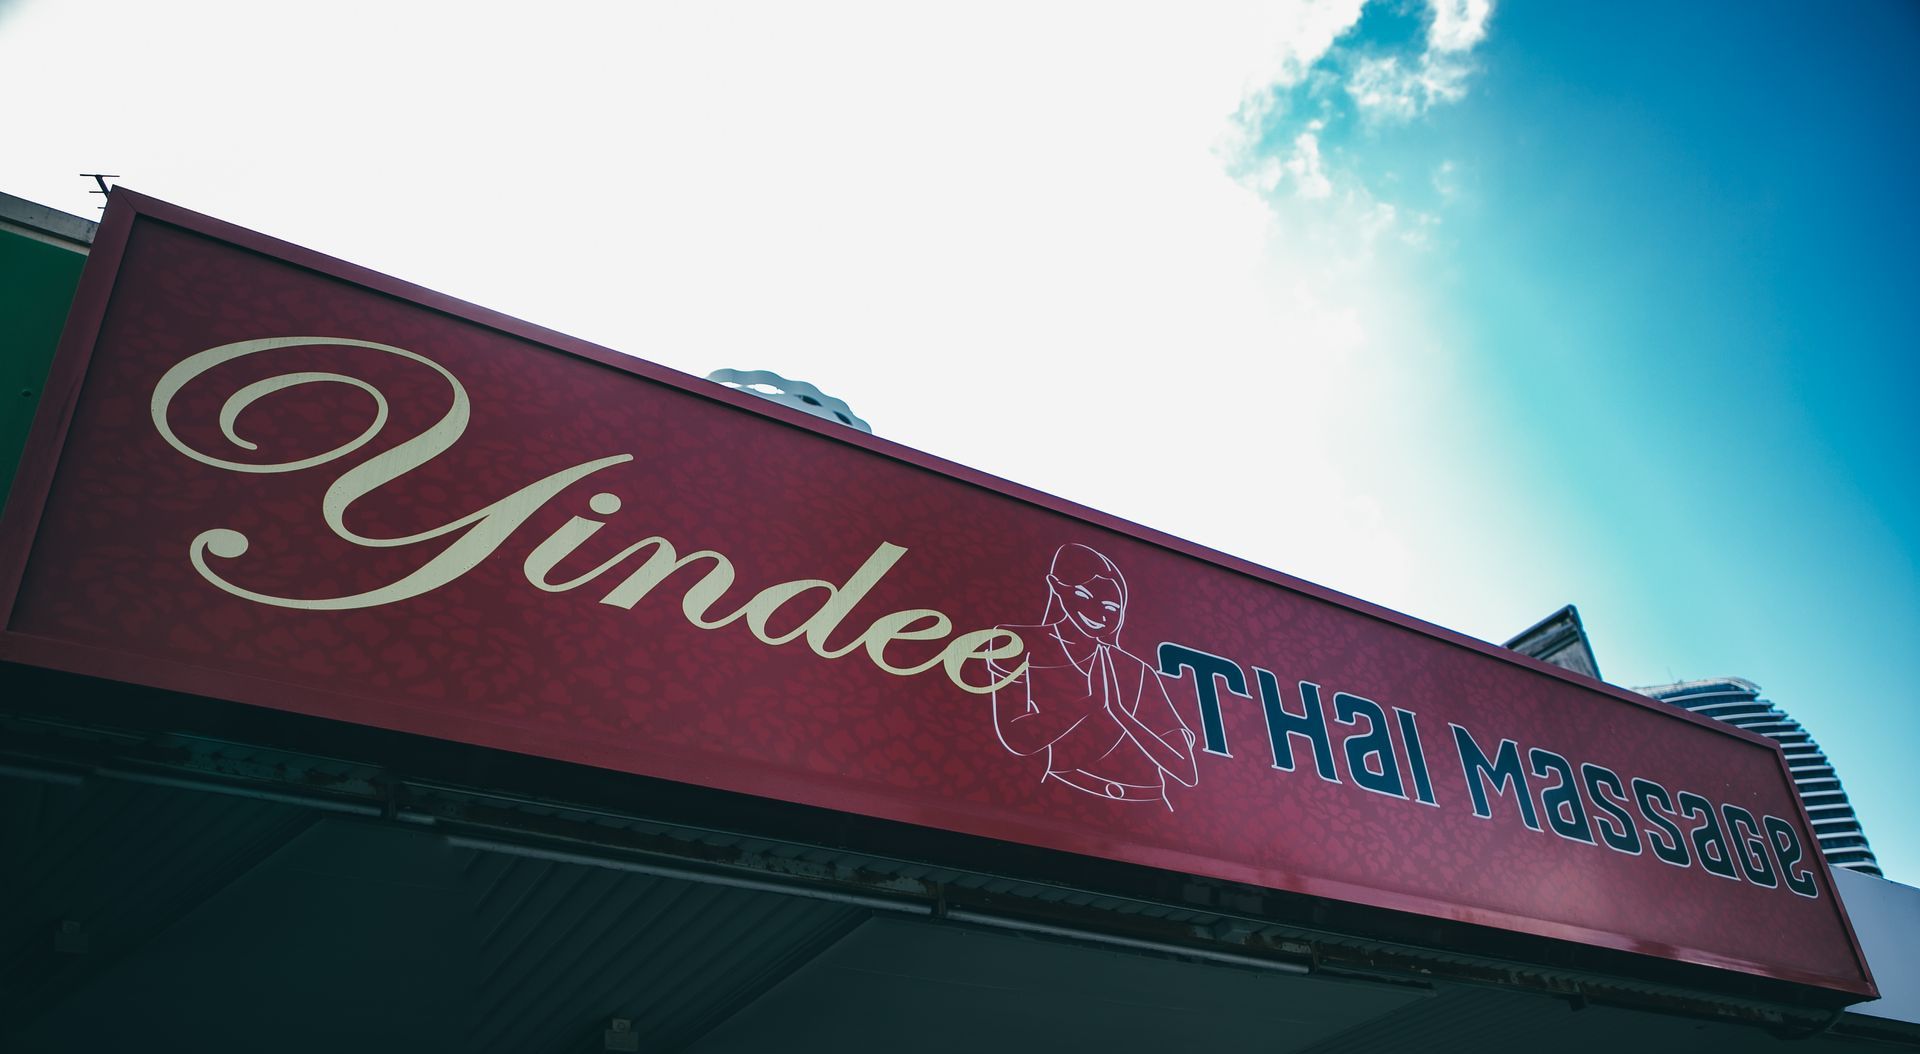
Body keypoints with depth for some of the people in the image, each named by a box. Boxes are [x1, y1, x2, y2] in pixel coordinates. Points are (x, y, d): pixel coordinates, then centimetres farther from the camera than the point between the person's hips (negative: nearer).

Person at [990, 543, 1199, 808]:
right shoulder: (1017, 643, 9)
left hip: (1147, 807, 3)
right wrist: (1093, 702, -2)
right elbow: (1017, 739, -10)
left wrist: (1117, 711, -3)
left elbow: (1188, 773, 5)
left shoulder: (1138, 673, 17)